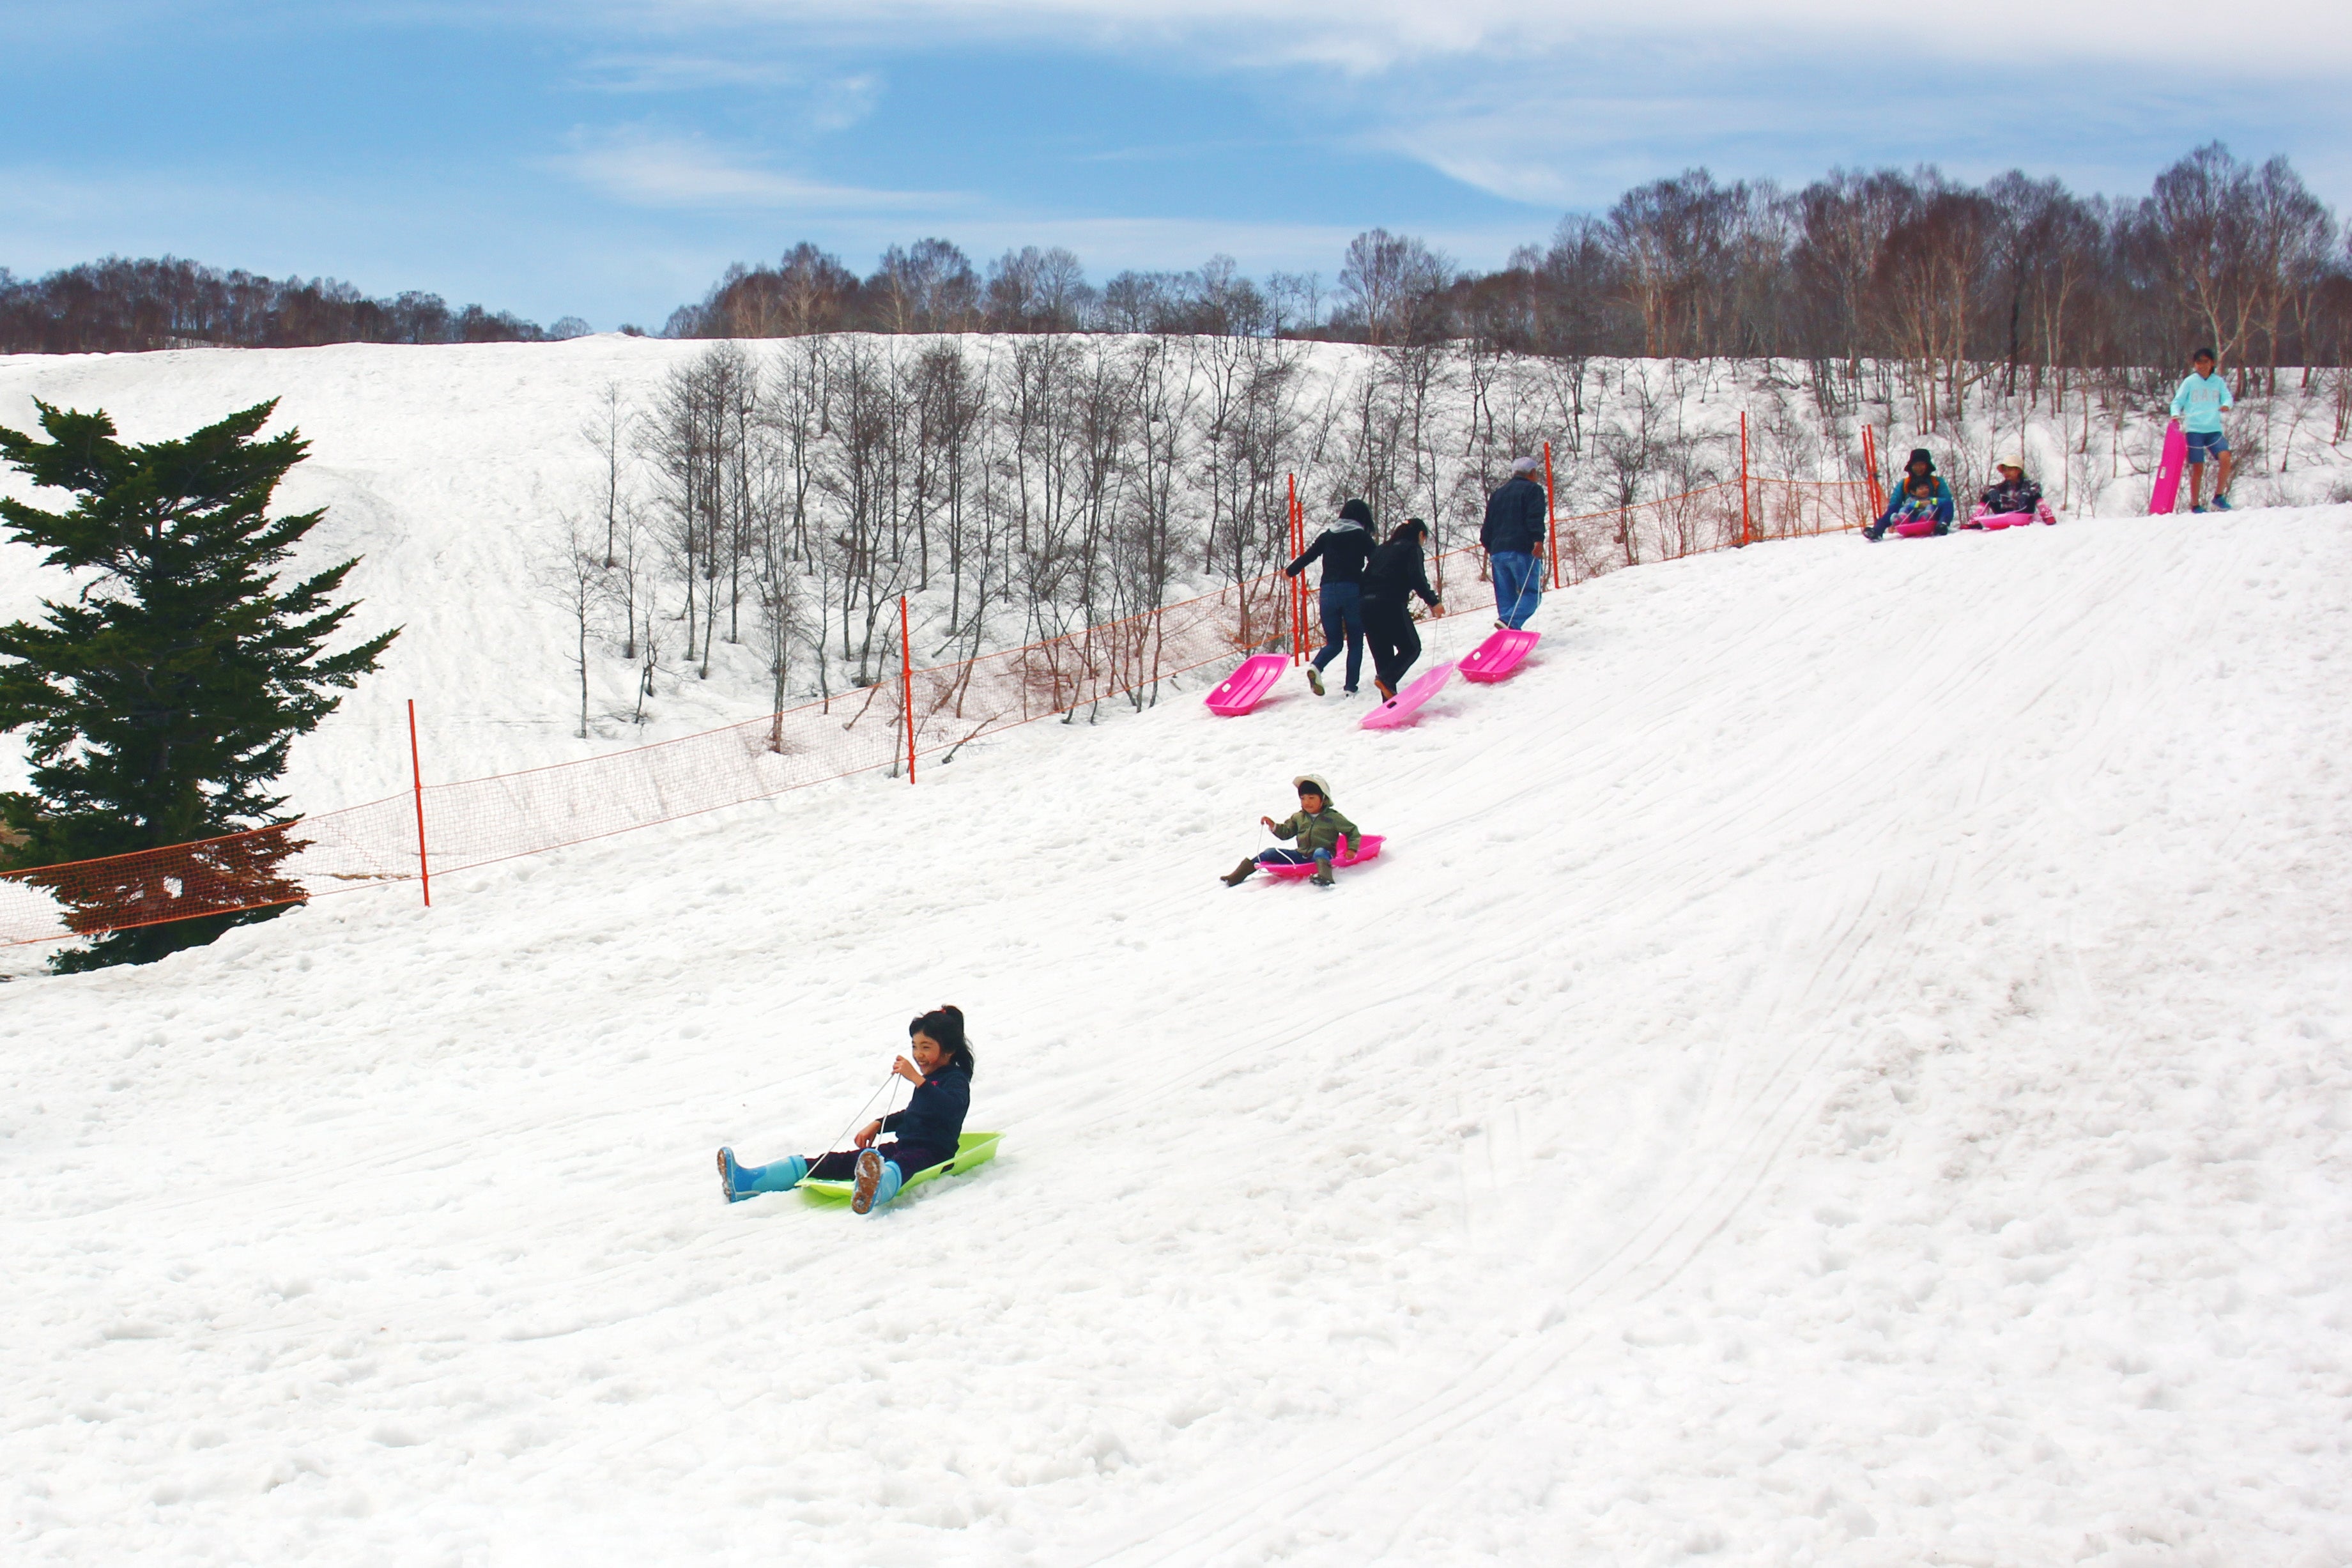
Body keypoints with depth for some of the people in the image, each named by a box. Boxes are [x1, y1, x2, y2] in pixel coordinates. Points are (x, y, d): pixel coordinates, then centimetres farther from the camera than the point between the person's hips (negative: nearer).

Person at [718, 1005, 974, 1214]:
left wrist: (918, 1080, -36)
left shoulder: (956, 1080, -6)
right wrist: (878, 1125, 27)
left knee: (900, 1162, -44)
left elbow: (952, 1108, -30)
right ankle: (747, 1181, -19)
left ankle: (876, 1188, -85)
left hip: (931, 1152, -9)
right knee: (840, 1161, -7)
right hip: (904, 1145, 9)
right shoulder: (929, 1079, 22)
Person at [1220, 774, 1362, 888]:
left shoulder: (1332, 817, -4)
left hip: (1322, 854, -5)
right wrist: (1274, 826, 4)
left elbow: (1353, 831, 1)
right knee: (1271, 853, -4)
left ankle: (1325, 878, -67)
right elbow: (1286, 833, 23)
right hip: (1302, 856, 5)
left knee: (1320, 852, -40)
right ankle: (1235, 877, -1)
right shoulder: (1298, 817, 12)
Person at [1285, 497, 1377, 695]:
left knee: (1334, 642, 12)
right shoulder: (1362, 537, 3)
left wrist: (1289, 571, 32)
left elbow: (1308, 556, 16)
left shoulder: (1327, 535, 12)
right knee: (1355, 642, 7)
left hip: (1328, 592, 3)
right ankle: (1351, 689, -3)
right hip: (1353, 591, -3)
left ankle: (1316, 666, -19)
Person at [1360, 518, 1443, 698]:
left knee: (1383, 654, 10)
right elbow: (1417, 578, -10)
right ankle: (1386, 679, -22)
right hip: (1390, 604, -7)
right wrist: (1432, 602, -8)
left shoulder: (1381, 550, 26)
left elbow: (1366, 576, 22)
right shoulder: (1412, 548, 5)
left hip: (1367, 604, 7)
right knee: (1411, 648, 2)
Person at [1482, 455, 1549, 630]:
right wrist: (1538, 540, -22)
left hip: (1497, 552, 6)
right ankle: (1510, 622, -31)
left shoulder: (1497, 494, 23)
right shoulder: (1532, 489, 4)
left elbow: (1488, 526, 23)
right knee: (1532, 593, -7)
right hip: (1522, 550, -6)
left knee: (1506, 597, 8)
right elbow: (1535, 517, -12)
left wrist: (1490, 547, 30)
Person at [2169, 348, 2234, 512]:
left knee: (2226, 458, -19)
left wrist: (2226, 405, -19)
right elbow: (2178, 401, 4)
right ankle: (2195, 505, 10)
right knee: (2198, 468, -3)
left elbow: (2227, 397, 4)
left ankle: (2219, 497, -5)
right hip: (2194, 430, -2)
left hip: (2214, 430, 2)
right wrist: (2176, 414, -16)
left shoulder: (2219, 382, 10)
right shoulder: (2190, 382, 4)